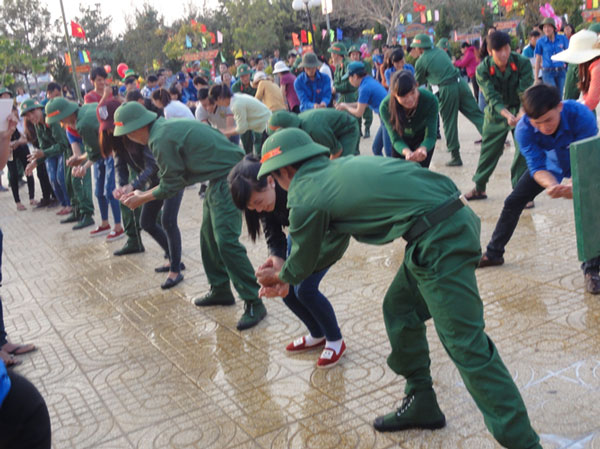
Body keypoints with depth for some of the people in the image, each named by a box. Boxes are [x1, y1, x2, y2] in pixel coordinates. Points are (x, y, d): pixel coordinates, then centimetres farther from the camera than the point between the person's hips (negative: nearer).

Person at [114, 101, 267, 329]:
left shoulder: (161, 139, -17)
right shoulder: (167, 126, 15)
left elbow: (171, 185, -9)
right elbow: (176, 178, 19)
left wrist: (141, 199, 6)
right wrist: (144, 193, 20)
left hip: (228, 176, -11)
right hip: (220, 176, 11)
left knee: (226, 240, -13)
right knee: (208, 235, 16)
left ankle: (254, 303, -8)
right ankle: (220, 290, 28)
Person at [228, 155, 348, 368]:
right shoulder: (262, 198, -20)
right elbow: (273, 232, -13)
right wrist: (276, 256, -35)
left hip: (332, 233, -6)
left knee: (305, 288, -16)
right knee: (286, 288, -2)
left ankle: (335, 340, 9)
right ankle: (317, 335, 23)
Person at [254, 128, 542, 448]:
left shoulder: (304, 198, -4)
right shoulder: (339, 166, 20)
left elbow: (303, 264, 13)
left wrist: (282, 276, 35)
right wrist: (287, 277, 37)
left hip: (439, 238, -10)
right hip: (454, 216, 10)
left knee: (466, 344, -5)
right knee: (399, 310, 21)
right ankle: (421, 404, 33)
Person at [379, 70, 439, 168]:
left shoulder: (430, 100, -35)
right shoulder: (386, 106, -33)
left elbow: (430, 136, -31)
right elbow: (396, 139, -29)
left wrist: (423, 149, -56)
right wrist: (406, 152, -53)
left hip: (422, 139, -1)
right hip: (403, 140, 1)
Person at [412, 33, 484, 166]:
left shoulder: (421, 61, -1)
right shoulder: (440, 51, 16)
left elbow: (418, 82, 12)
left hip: (447, 89, -5)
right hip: (460, 82, 5)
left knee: (449, 123, 6)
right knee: (476, 114, 4)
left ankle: (455, 156, 10)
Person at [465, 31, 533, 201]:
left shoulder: (522, 63, -20)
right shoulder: (483, 70, -17)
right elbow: (492, 98, -24)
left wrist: (521, 114, -42)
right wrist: (507, 115, -40)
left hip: (521, 112, -1)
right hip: (496, 113, 1)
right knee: (488, 150, 8)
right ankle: (479, 188, 25)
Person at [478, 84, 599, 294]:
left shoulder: (581, 116, -41)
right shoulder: (524, 129, -34)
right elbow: (537, 167, -35)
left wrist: (575, 187, -58)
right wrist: (551, 185, -57)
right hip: (549, 163, 3)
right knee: (512, 202, 1)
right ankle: (493, 254, 20)